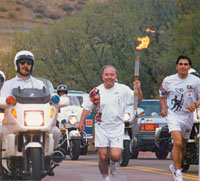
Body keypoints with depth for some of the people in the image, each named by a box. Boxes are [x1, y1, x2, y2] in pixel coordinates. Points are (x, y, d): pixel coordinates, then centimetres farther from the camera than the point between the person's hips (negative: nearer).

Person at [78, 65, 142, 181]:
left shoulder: (123, 89, -1)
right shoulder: (97, 91, 2)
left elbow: (138, 100, 1)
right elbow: (88, 107, 10)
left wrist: (138, 89, -19)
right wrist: (81, 122, 0)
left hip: (117, 128, -1)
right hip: (101, 128, 1)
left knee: (115, 155, -13)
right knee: (103, 157, -2)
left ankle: (114, 163, 23)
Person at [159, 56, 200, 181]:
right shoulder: (168, 80, 0)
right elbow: (162, 95, 14)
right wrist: (163, 108, -2)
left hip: (188, 116, 2)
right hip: (173, 115, -2)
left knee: (182, 145, 15)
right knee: (177, 143, -20)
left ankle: (175, 166, 39)